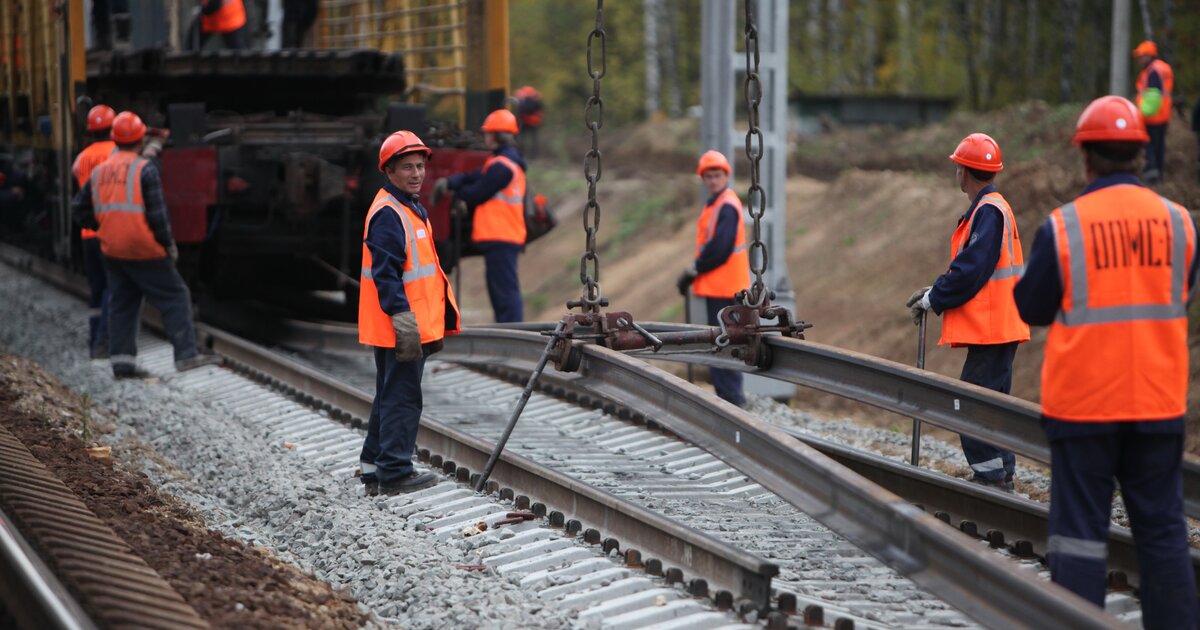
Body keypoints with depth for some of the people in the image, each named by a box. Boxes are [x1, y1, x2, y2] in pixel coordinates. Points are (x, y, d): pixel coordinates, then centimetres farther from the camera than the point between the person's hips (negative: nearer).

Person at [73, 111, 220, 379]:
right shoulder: (145, 169, -10)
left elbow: (81, 207, 15)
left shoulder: (99, 171, 9)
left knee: (121, 303, 13)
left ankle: (122, 359, 9)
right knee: (175, 297, 0)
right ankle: (186, 354, -6)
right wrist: (169, 244, -3)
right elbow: (157, 212, -13)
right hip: (144, 250, -6)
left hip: (112, 250, 6)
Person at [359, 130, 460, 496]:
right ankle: (394, 473, 0)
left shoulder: (413, 208, 18)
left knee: (391, 395, 16)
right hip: (398, 327, -11)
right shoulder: (387, 214, -15)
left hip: (415, 325, 11)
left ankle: (374, 469, 24)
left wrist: (435, 326, 25)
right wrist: (404, 322, -24)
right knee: (401, 397, -5)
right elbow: (386, 274, -21)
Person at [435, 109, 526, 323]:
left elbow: (475, 195, -12)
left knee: (506, 292, -12)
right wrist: (450, 181, 2)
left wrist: (455, 190, 7)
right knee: (503, 292, 14)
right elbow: (474, 176, 16)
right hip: (509, 238, 10)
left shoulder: (501, 165, -15)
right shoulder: (511, 161, 18)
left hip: (499, 239, -10)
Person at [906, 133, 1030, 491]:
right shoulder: (991, 207, 17)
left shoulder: (988, 211, -15)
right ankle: (1001, 479, 18)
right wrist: (934, 293, 12)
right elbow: (967, 266, 21)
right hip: (997, 328, 11)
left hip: (990, 329, -11)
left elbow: (970, 272, -21)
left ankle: (990, 478, -10)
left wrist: (932, 300, -10)